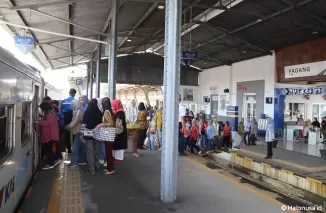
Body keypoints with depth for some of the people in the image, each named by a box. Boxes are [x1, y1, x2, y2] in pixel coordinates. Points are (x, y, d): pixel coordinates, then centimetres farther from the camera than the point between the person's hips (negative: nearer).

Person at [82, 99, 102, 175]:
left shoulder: (87, 112, -12)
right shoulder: (99, 113, -6)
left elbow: (84, 124, -9)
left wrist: (82, 133, 1)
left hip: (89, 134, -3)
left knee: (90, 151, 2)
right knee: (96, 150, 18)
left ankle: (91, 170, 2)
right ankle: (97, 166, 29)